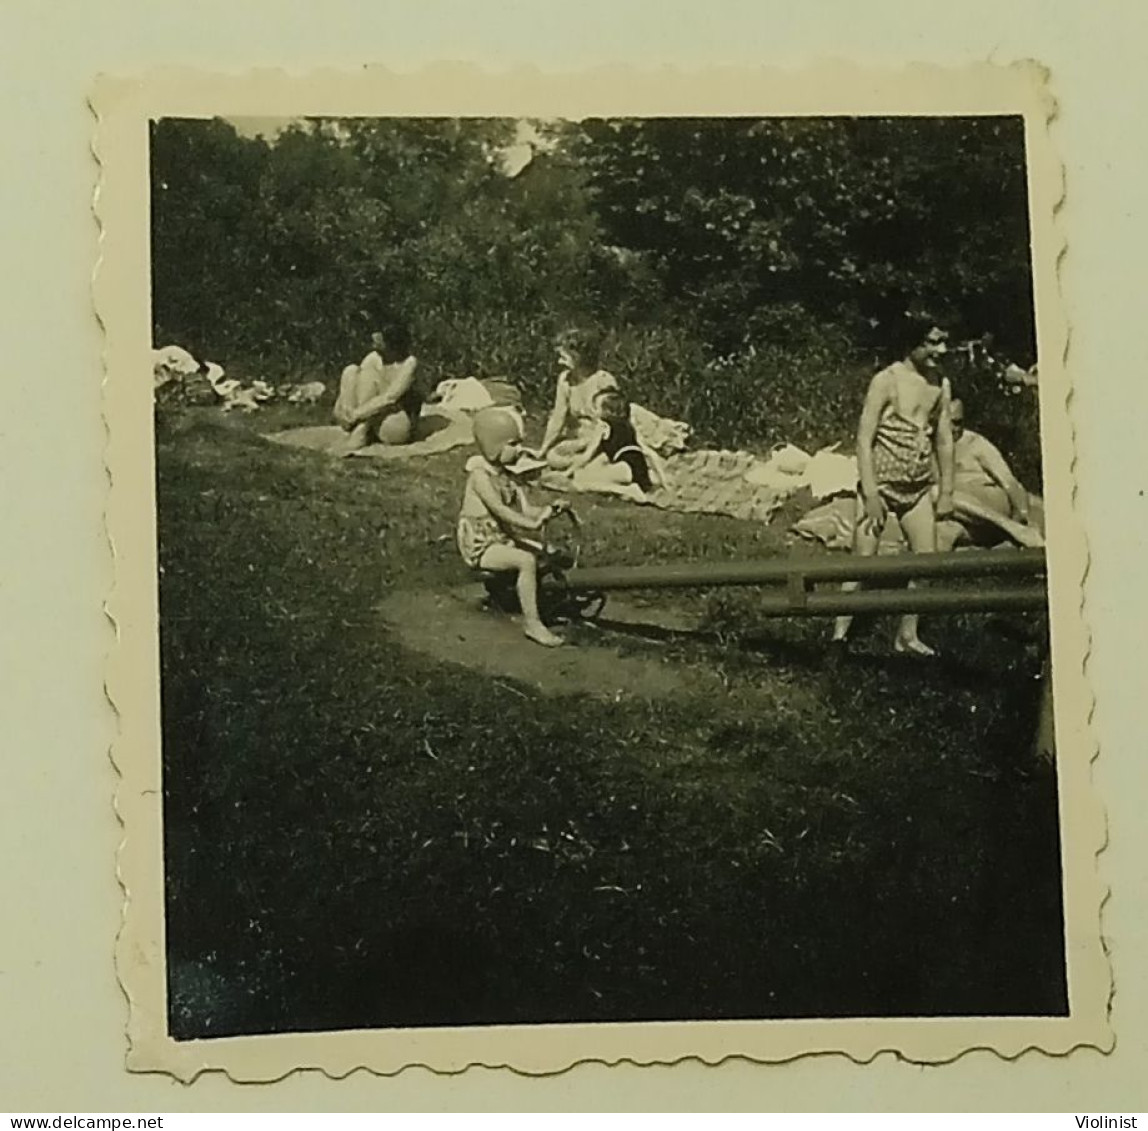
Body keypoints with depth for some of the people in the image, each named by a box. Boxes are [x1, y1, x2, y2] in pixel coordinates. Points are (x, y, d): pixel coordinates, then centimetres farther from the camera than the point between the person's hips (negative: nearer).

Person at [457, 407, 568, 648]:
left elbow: (521, 510, 6)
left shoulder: (504, 476, 11)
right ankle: (531, 622, -24)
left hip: (503, 539, 9)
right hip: (481, 546, -9)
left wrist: (546, 511, -13)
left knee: (544, 553, 4)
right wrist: (532, 524, -38)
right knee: (527, 561, -28)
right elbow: (499, 509, -29)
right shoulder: (480, 476, -17)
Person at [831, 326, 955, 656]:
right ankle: (839, 633, 0)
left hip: (919, 488, 6)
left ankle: (907, 635, 16)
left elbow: (944, 441, 12)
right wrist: (871, 494, -19)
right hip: (882, 483, -6)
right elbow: (864, 438, -15)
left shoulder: (941, 385, 5)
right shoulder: (887, 381, -13)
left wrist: (946, 491, 10)